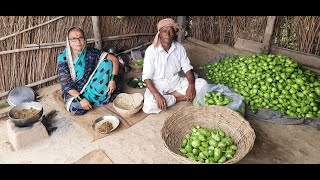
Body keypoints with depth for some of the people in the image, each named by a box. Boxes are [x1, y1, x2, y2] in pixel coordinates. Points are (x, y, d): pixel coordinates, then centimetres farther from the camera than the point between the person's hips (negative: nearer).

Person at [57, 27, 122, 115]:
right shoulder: (63, 58, -14)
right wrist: (80, 99, -31)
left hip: (92, 87, 1)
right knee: (75, 107, -34)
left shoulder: (91, 52, -12)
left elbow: (114, 59, -15)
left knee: (107, 62, -17)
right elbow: (65, 84, -17)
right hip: (75, 92, 0)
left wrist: (112, 80, -28)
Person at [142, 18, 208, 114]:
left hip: (176, 82, 4)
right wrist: (157, 95, -33)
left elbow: (187, 68, 0)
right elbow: (147, 76, -19)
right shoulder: (151, 50, -16)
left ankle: (171, 96, -11)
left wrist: (191, 85, -20)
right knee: (148, 106, -32)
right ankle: (178, 98, -9)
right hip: (158, 85, -3)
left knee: (202, 83, -13)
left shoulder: (179, 48, -4)